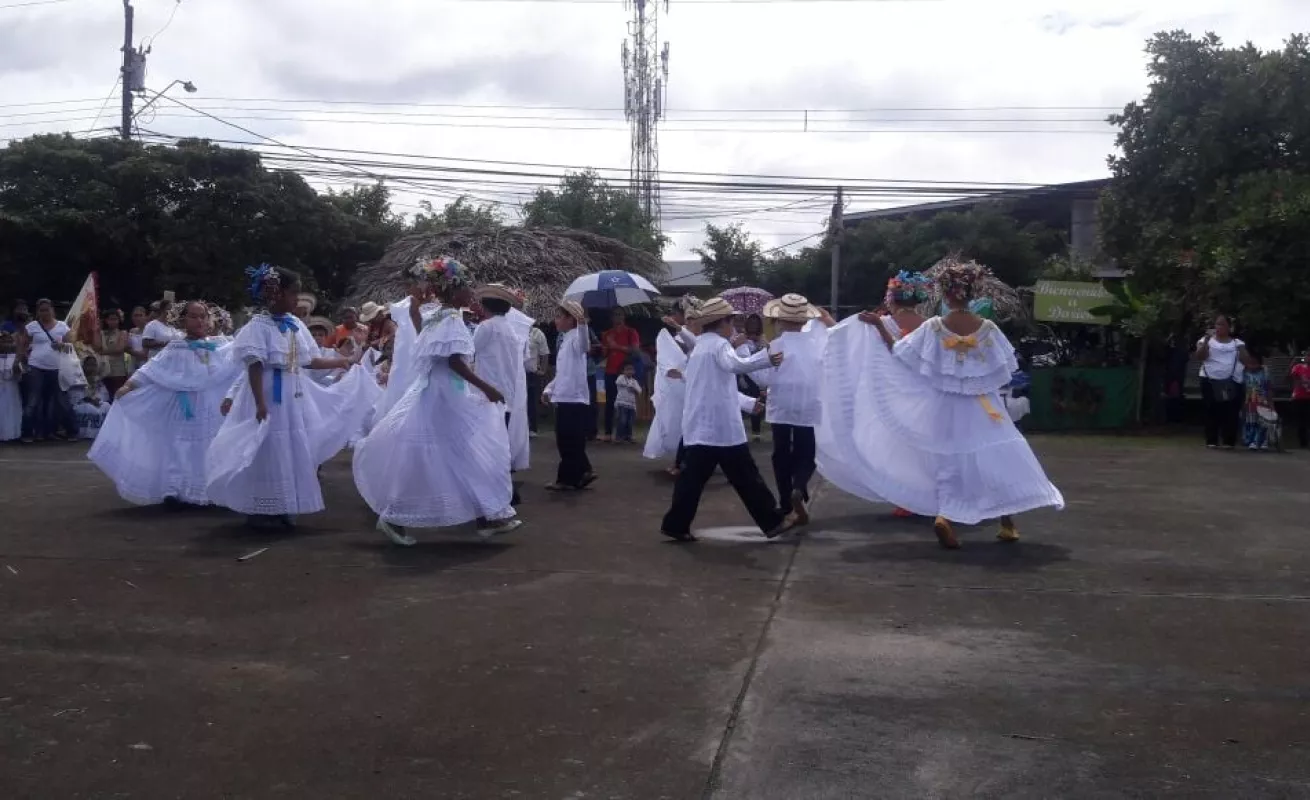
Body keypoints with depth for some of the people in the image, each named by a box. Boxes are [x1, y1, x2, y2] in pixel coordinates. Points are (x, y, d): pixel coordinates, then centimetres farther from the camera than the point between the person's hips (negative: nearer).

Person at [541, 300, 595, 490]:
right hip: (563, 397, 10)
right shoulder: (562, 341, 18)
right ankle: (582, 472, 22)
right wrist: (549, 389, 16)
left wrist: (583, 323, -53)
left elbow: (585, 346, -38)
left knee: (569, 441, -2)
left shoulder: (575, 339, -11)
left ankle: (567, 478, 7)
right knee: (566, 440, 13)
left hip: (574, 398, -10)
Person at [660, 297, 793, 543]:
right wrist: (767, 358, -36)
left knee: (694, 476, 8)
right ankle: (773, 521, 8)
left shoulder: (700, 346, 21)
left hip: (700, 426, 8)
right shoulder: (719, 344, -9)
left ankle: (675, 524, 5)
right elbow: (735, 365, -32)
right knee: (746, 476, -1)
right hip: (721, 426, -8)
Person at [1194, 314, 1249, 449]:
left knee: (1231, 413, -4)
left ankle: (1229, 441, -2)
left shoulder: (1237, 342, 16)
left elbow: (1246, 359, 9)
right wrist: (1207, 339, -13)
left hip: (1232, 382, 1)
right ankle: (1211, 441, -1)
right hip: (1210, 381, -1)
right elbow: (1199, 357, -6)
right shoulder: (1207, 340, 11)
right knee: (1212, 412, -4)